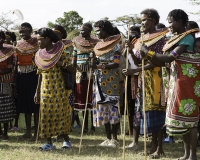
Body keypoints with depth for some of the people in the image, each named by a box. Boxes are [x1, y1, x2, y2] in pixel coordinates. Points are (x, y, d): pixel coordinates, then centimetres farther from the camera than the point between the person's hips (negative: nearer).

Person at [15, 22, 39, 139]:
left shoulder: (36, 42, -3)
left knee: (35, 102, -3)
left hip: (33, 74, -5)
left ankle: (36, 132, 1)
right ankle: (28, 131, 15)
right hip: (22, 74, 5)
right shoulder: (18, 43, 12)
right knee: (25, 102, 8)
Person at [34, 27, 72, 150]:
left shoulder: (60, 52, -6)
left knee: (61, 112, -3)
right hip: (45, 88, 4)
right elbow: (40, 74, 12)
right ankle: (49, 142, 9)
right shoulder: (40, 55, 7)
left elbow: (71, 69, -6)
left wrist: (62, 64, -26)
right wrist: (37, 92, 11)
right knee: (46, 113, 2)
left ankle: (66, 140, 8)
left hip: (58, 87, -4)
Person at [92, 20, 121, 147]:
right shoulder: (98, 45, 16)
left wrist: (100, 66, -24)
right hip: (100, 81, 7)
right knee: (103, 108, 6)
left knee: (113, 107, -6)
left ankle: (114, 138, -1)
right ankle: (108, 138, 12)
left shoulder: (115, 44, -5)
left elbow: (116, 64, -13)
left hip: (111, 81, -7)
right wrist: (93, 64, -3)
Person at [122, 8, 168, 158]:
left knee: (156, 110, -7)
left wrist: (134, 70, -20)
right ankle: (154, 144, 14)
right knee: (149, 111, 8)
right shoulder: (142, 39, 14)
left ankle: (160, 147, -3)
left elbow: (157, 62, -16)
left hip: (156, 78, -7)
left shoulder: (160, 37, -9)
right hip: (144, 79, 7)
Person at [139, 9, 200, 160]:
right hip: (176, 80, 9)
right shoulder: (176, 38, 14)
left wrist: (148, 52, -15)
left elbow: (170, 58, -22)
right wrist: (149, 56, 0)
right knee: (181, 116, 10)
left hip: (186, 81, -9)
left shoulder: (187, 38, -13)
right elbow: (166, 61, 11)